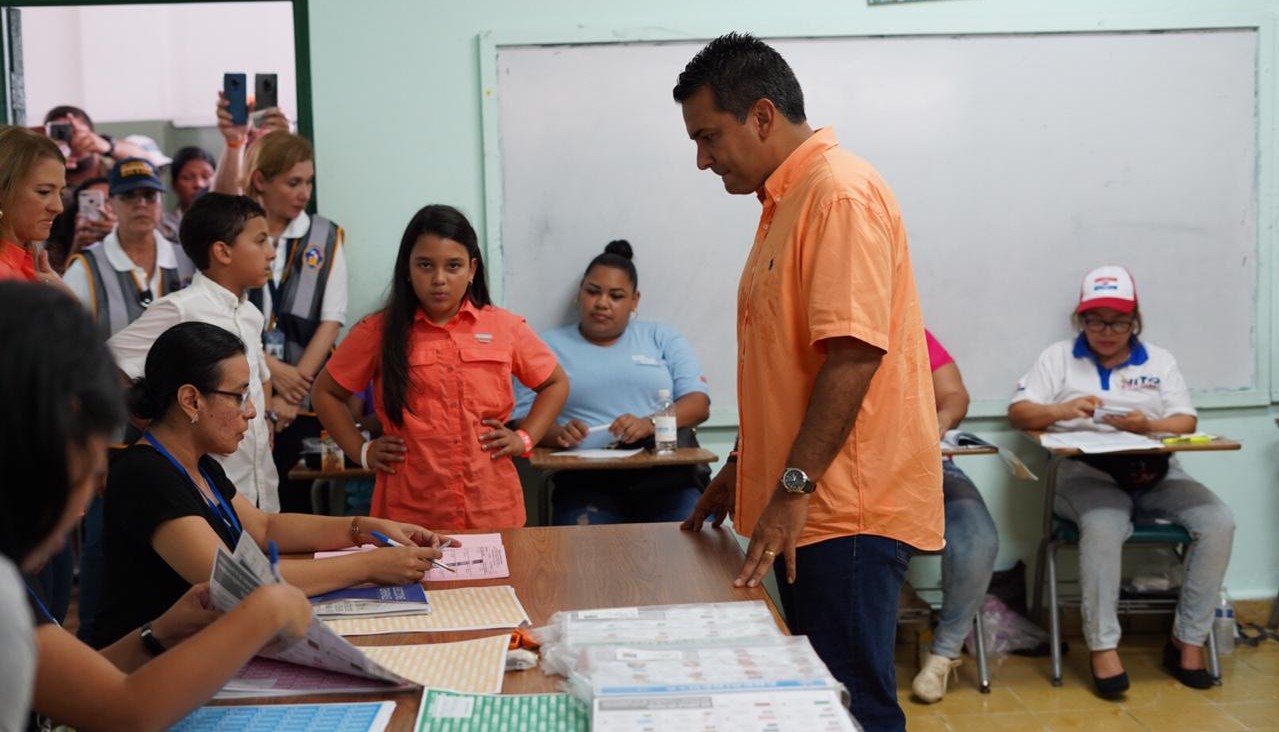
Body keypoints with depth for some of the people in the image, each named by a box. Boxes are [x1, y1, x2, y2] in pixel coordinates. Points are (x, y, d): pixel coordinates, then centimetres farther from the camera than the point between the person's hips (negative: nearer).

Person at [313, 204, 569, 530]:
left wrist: (524, 438, 4)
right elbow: (325, 393, 12)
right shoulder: (377, 332, 0)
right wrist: (361, 450, 3)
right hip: (408, 513, -1)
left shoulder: (506, 328, 3)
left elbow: (555, 384, 17)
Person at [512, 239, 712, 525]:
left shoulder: (662, 338, 20)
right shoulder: (549, 347, 16)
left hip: (666, 476, 2)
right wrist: (558, 434, -17)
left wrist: (649, 423, -12)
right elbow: (522, 421, 6)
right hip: (587, 481, -1)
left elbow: (698, 403, 8)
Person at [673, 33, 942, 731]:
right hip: (805, 508, 10)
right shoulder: (786, 201, 17)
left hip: (848, 509, -10)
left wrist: (794, 486, -22)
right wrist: (743, 470, 25)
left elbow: (853, 353, -22)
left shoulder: (840, 192, -14)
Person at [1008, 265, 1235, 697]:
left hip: (1156, 475, 3)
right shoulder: (1059, 357, 14)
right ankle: (1103, 646, -28)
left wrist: (1148, 426, -15)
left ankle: (1188, 641, -12)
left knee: (1218, 522, -22)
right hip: (1088, 473, -3)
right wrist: (1062, 410, -17)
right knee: (1103, 526, -37)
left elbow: (1186, 422, 7)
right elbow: (1018, 413, 4)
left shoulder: (1159, 361, 19)